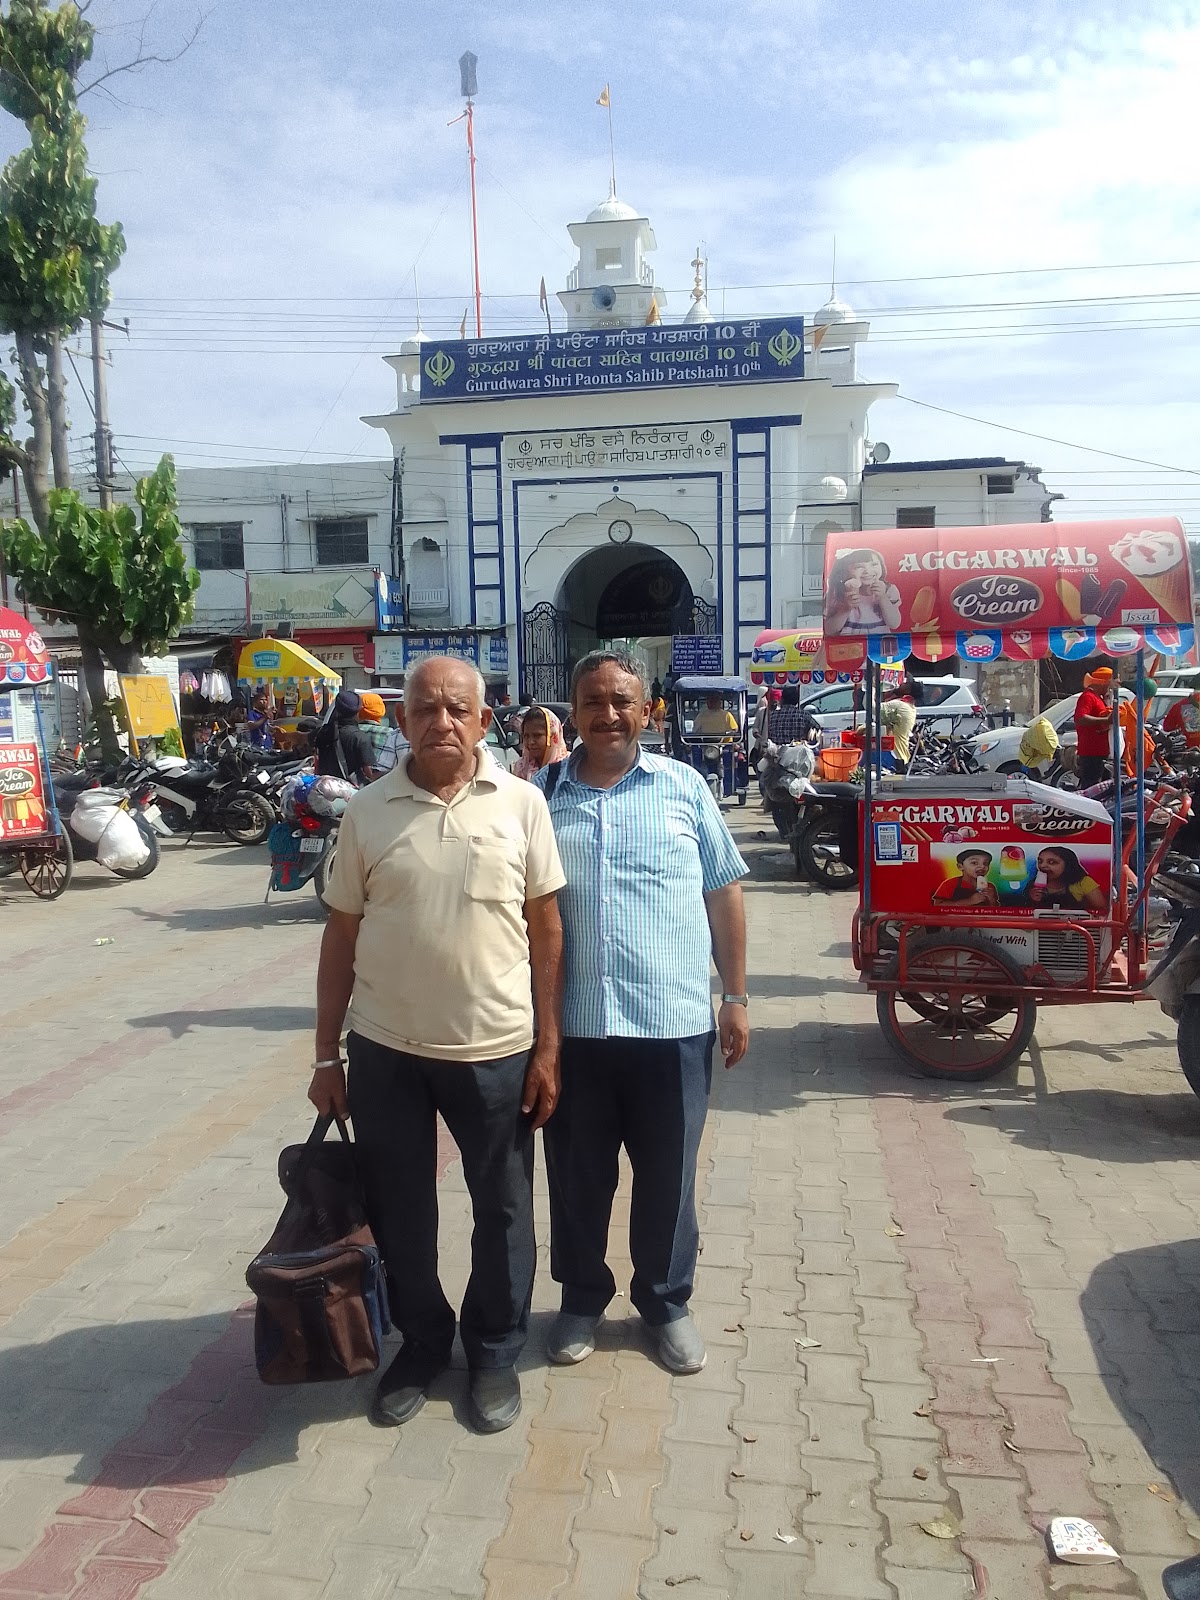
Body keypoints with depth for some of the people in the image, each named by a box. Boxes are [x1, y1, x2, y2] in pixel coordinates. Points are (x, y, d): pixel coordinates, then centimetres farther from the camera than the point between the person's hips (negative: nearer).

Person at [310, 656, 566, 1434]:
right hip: (384, 1049, 1)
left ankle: (495, 1352, 37)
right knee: (399, 1210, 16)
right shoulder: (368, 812, -2)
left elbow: (546, 930, -1)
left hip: (496, 1049, -1)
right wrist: (327, 1056, 3)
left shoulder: (521, 803, -4)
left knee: (503, 1210, 14)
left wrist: (549, 1048, -4)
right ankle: (422, 1341, 40)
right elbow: (341, 935, 3)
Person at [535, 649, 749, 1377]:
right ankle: (582, 1297, 37)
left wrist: (736, 997, 4)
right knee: (577, 1174, 15)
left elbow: (725, 895, 6)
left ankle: (667, 1301, 35)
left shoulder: (684, 787, 2)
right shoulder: (541, 793, 3)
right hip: (571, 1023, 1)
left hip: (673, 1022, 0)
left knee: (668, 1176, 14)